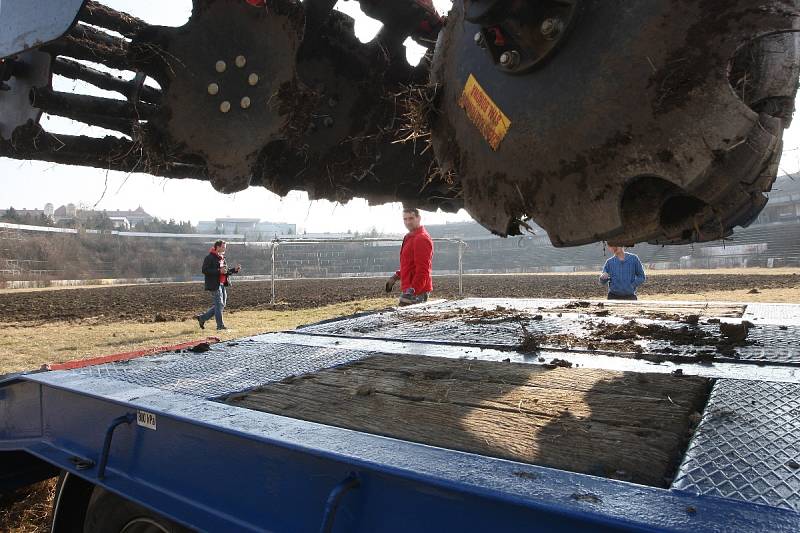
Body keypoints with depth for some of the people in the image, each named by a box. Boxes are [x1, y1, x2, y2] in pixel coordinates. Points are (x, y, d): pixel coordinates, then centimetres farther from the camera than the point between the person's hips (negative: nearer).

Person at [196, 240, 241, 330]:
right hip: (215, 285, -9)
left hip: (223, 284, 9)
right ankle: (220, 325, 4)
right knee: (219, 304, -5)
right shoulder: (210, 258, -10)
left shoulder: (222, 258, 17)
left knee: (222, 304, 11)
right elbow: (205, 270, -18)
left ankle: (202, 318, 22)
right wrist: (219, 271, -23)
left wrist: (234, 269, 9)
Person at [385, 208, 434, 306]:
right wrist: (396, 276, 20)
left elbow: (422, 270, -22)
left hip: (417, 293, -10)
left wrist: (412, 290, -27)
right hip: (409, 290, 10)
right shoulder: (410, 237, 18)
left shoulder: (421, 239, -14)